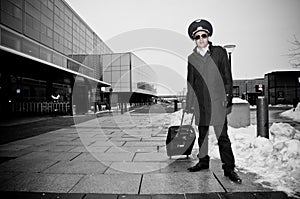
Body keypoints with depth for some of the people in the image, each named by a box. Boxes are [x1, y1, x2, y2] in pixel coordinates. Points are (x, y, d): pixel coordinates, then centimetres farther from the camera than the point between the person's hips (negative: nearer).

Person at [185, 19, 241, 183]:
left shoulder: (220, 52, 4)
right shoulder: (191, 58, 10)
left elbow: (227, 78, 3)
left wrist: (228, 99, -4)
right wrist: (189, 104, 10)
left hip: (217, 102, -3)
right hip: (200, 103, 3)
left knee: (222, 136, 0)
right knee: (202, 135, 13)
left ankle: (229, 168, 12)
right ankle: (203, 161, 29)